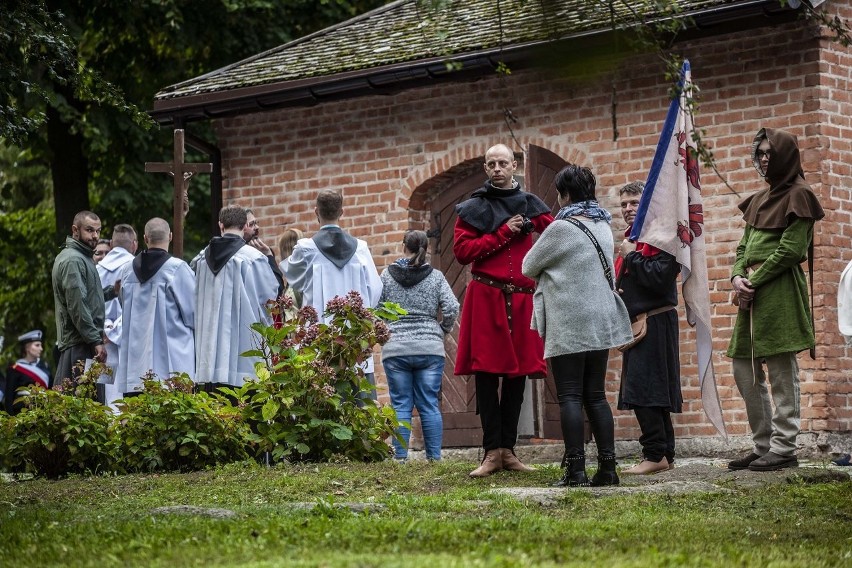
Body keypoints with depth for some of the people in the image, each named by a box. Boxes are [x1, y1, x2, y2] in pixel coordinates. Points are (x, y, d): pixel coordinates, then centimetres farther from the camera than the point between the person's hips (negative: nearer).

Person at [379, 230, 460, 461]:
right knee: (429, 405, 4)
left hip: (395, 350, 0)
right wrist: (442, 330, 11)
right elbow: (452, 308, -5)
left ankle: (400, 457, 0)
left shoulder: (387, 275, 2)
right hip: (430, 349, 0)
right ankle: (434, 457, 2)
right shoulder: (436, 277, 1)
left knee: (401, 405, 3)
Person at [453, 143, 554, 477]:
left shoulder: (530, 205, 13)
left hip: (522, 299, 3)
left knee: (518, 374, 4)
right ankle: (492, 452, -3)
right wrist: (503, 234, -8)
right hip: (485, 297, -3)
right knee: (487, 373, -5)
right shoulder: (473, 208, 6)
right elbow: (461, 251, -5)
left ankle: (508, 450, 10)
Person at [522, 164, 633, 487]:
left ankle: (575, 469, -9)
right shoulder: (603, 226, 11)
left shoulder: (562, 229, -11)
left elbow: (529, 267, -2)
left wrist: (544, 274, 20)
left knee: (570, 397, -5)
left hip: (569, 326, -7)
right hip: (601, 322, 7)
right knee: (596, 395, 9)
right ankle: (607, 467, 4)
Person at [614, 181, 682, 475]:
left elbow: (660, 277, -24)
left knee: (643, 390, -14)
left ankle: (656, 455, -13)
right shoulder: (631, 238, 19)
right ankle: (665, 455, 13)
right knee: (653, 396, 10)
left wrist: (632, 256, -15)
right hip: (636, 323, 10)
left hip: (655, 323, -10)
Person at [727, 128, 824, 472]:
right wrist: (737, 277, -2)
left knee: (781, 372, -7)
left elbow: (790, 249, -13)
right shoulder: (759, 200, 20)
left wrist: (754, 281, -13)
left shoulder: (798, 196, -5)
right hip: (752, 293, 9)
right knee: (744, 371, 8)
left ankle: (783, 448, -5)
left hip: (780, 293, -9)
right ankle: (763, 446, 13)